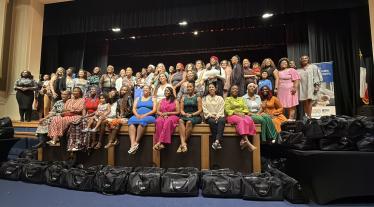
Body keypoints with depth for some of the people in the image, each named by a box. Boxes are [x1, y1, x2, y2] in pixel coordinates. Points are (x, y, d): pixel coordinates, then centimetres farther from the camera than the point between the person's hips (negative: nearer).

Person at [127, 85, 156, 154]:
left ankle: (136, 142, -32)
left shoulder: (153, 99, 14)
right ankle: (133, 144, -43)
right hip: (137, 116, 3)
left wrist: (145, 115, -13)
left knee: (142, 121, -38)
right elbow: (134, 108, 13)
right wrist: (137, 115, -9)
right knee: (131, 121, -31)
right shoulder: (138, 99, 25)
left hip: (149, 117, -3)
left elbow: (154, 110, 0)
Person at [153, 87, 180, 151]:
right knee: (159, 121, -36)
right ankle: (161, 143, -43)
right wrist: (162, 114, -6)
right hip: (162, 116, 3)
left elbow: (177, 112, 2)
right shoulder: (161, 101, 22)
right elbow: (158, 111, 15)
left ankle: (159, 142, -45)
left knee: (168, 121, -40)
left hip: (172, 117, -2)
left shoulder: (175, 101, 11)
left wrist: (167, 113, -7)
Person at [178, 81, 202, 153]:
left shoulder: (198, 98, 9)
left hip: (195, 117, -3)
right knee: (180, 121, -32)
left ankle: (182, 144, -29)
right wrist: (184, 114, -8)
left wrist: (192, 114, -12)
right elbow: (181, 109, 13)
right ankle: (183, 143, -44)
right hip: (185, 116, 3)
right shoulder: (183, 98, 20)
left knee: (189, 122, -36)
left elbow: (200, 110, 1)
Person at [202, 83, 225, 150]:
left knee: (222, 120, -36)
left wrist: (217, 116, -13)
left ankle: (217, 141, -48)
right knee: (212, 121, -36)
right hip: (209, 117, 0)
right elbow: (204, 110, 3)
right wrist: (211, 115, -11)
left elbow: (221, 109, 6)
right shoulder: (205, 98, 15)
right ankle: (218, 142, -36)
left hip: (219, 116, 1)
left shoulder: (220, 98, 18)